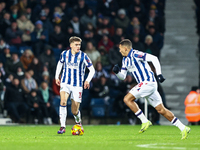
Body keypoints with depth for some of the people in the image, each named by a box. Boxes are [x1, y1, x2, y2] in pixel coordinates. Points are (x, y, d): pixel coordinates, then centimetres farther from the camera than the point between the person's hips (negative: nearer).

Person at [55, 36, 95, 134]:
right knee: (63, 101, -27)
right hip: (65, 83, 1)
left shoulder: (83, 56, -7)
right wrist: (57, 76, 15)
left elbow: (92, 69, -3)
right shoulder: (64, 54, 0)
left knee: (75, 111, 1)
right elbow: (60, 63, 21)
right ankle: (62, 127, -23)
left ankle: (78, 122, 37)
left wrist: (88, 80, -18)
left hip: (77, 85, -1)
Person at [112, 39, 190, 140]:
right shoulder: (125, 59, 17)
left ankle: (145, 121, -10)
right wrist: (117, 72, -1)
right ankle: (183, 129, 10)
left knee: (127, 99, -13)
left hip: (148, 82, -9)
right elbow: (122, 76, 21)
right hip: (146, 83, 9)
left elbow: (153, 58, -19)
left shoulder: (135, 54, -11)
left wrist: (159, 74, -24)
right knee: (161, 110, 7)